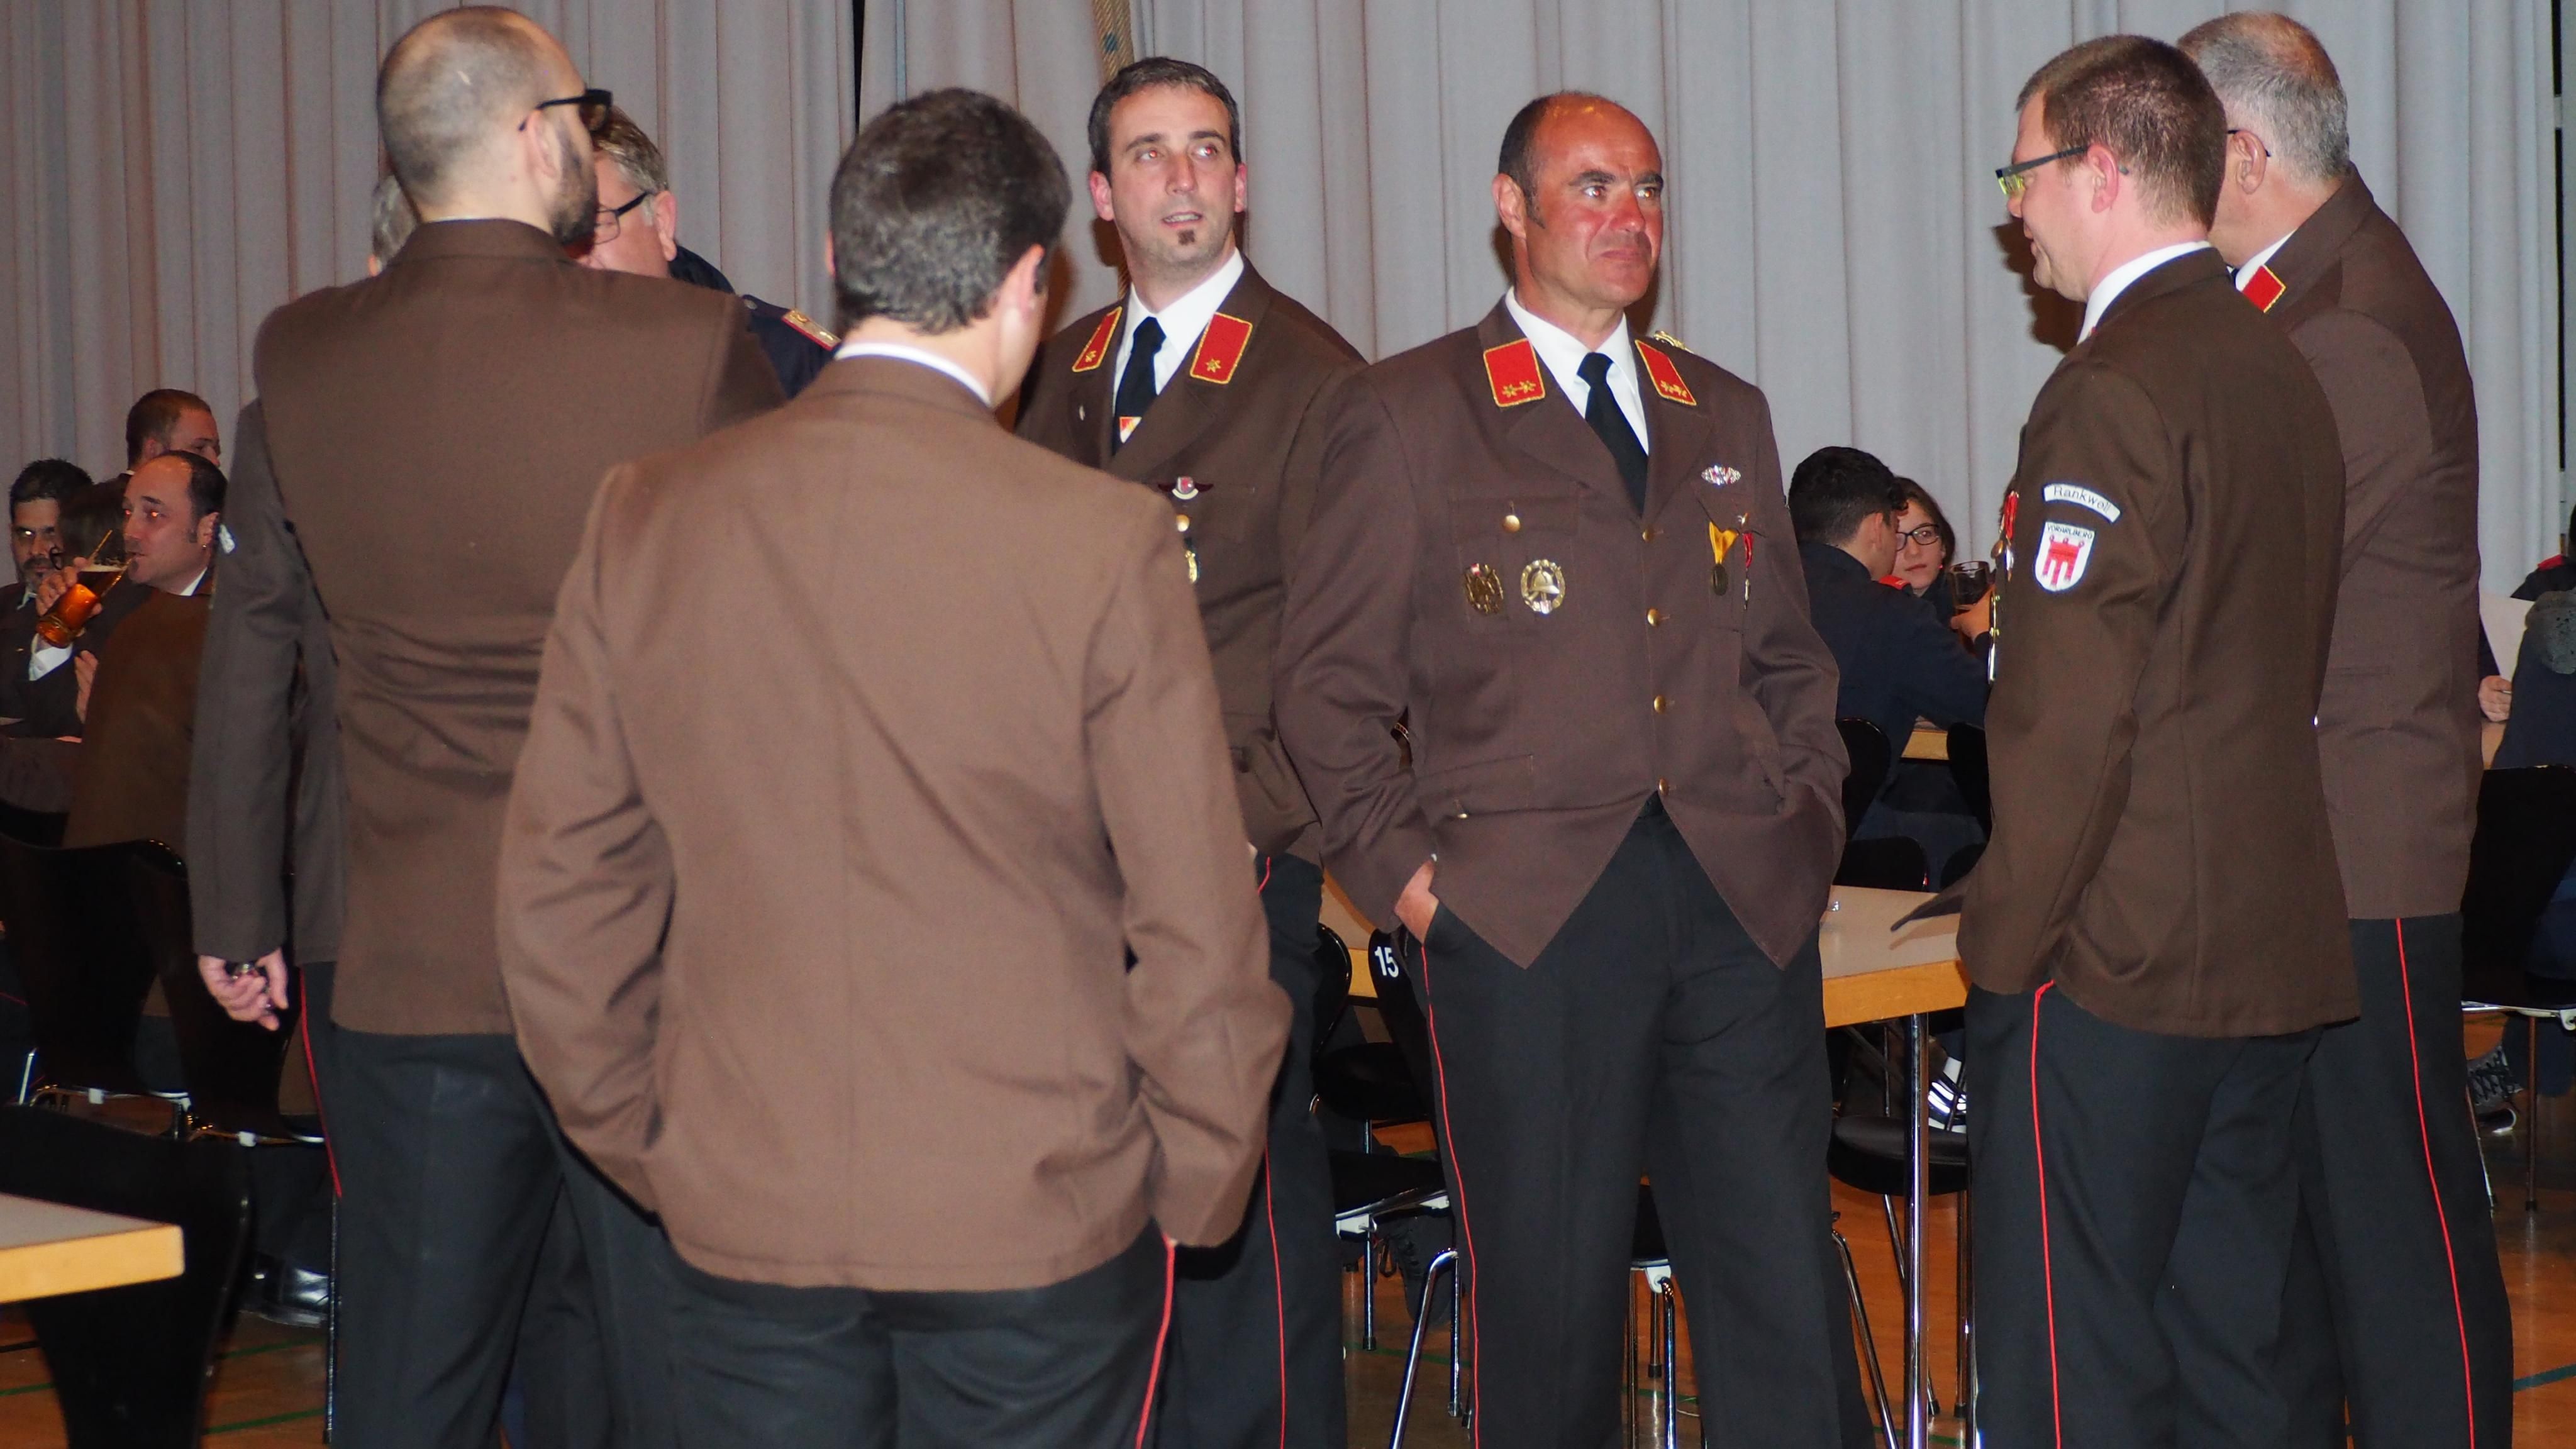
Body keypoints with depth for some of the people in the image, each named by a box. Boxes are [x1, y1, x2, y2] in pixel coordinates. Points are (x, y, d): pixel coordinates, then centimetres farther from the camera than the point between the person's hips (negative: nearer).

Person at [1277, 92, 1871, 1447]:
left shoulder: (1725, 414, 18)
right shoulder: (1405, 416, 4)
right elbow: (1330, 681, 2)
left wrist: (1810, 819, 10)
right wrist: (1401, 871, -6)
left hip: (1742, 901, 4)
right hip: (1527, 913, -4)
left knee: (1787, 1288, 2)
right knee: (1548, 1297, 1)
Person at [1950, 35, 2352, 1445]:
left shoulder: (2116, 391, -15)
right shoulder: (2280, 371, 11)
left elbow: (2069, 713, -19)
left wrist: (2003, 944, -12)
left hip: (2110, 962, -9)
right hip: (2272, 950, 9)